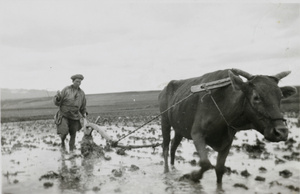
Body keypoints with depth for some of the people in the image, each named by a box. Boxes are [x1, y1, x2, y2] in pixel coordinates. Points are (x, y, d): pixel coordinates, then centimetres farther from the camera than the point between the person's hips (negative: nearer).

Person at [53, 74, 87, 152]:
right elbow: (57, 102, -6)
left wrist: (84, 116, 5)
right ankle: (63, 141, 13)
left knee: (73, 136, 5)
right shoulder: (66, 89, -6)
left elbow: (83, 106, 17)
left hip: (75, 117, 3)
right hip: (64, 115, -3)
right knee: (64, 132, -20)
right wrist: (58, 97, -27)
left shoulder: (82, 93, 3)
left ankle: (71, 151, 21)